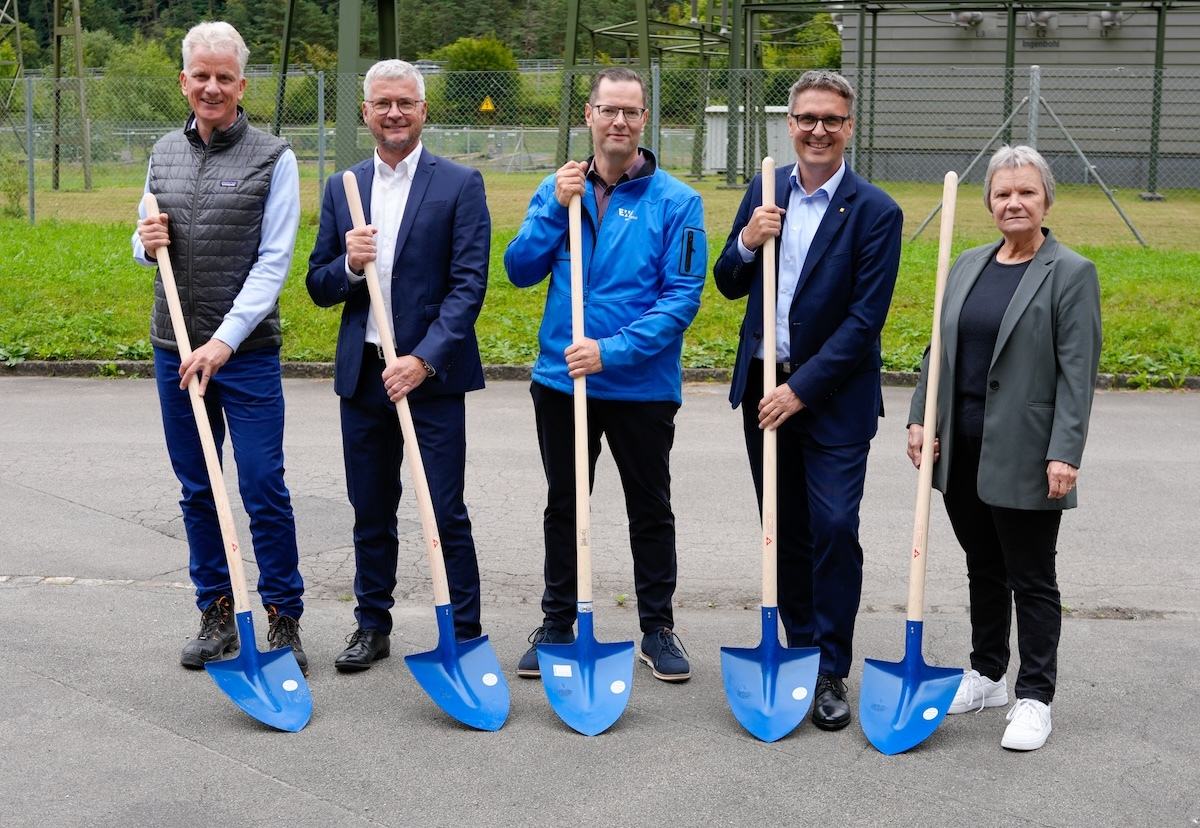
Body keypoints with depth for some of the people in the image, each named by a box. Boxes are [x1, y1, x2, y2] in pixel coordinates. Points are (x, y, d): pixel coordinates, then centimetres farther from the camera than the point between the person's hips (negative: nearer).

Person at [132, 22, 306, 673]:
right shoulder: (165, 153, 11)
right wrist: (147, 243, -4)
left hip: (247, 351, -5)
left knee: (264, 490, -3)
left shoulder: (272, 158, -4)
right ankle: (216, 616, 23)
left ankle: (283, 619, 10)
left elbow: (273, 262, -10)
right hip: (174, 349, 5)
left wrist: (225, 340, -18)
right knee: (197, 491, 11)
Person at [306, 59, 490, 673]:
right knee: (371, 513, 13)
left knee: (446, 513, -1)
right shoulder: (341, 189, 10)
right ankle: (372, 626, 27)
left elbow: (469, 284, -10)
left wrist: (425, 360, -19)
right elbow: (318, 288, 11)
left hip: (432, 374, -4)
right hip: (362, 374, 4)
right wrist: (348, 265, -12)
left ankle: (465, 635, 10)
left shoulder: (459, 184, -3)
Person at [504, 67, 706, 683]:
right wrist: (557, 207, -15)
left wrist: (612, 351, -21)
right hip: (561, 379, 3)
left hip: (643, 385, -3)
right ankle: (557, 625, 28)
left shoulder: (675, 201, -8)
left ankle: (658, 628, 25)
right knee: (563, 508, 14)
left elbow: (682, 297, -13)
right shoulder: (558, 189, 4)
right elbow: (521, 270, -2)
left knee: (651, 511, 10)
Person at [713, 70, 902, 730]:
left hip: (833, 396, -4)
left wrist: (802, 388, -17)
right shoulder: (765, 190, 5)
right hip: (763, 386, 5)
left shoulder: (875, 212, -9)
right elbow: (729, 287, 9)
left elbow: (864, 320, -14)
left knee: (834, 528, -8)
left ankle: (830, 672, 4)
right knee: (785, 531, 12)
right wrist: (745, 243, -12)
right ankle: (798, 651, 26)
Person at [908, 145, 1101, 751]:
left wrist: (1065, 454, -17)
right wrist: (919, 418, 5)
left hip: (1023, 457, -6)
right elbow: (939, 349, 14)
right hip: (962, 450, 6)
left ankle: (1034, 697, 15)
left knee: (1031, 579, 4)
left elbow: (1077, 374, -12)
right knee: (983, 569, 17)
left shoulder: (1071, 274, -7)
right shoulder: (968, 266, 11)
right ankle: (986, 676, 31)